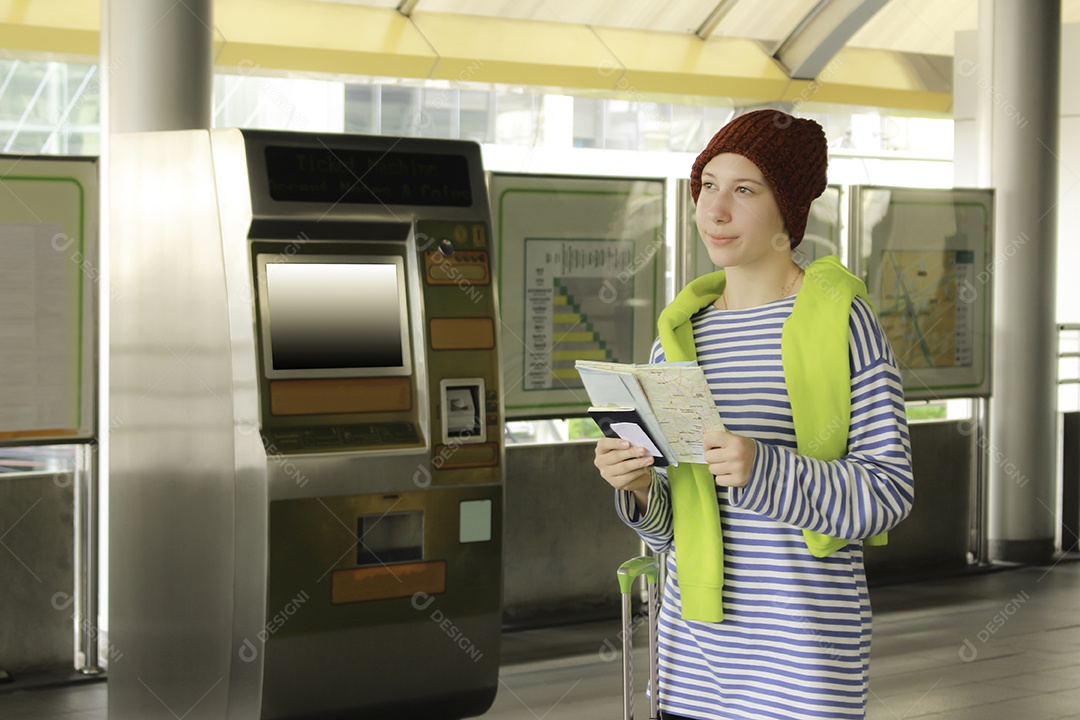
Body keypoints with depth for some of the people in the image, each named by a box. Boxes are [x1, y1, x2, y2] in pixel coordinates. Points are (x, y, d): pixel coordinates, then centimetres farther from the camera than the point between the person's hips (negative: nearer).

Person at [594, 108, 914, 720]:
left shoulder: (843, 322, -7)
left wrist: (765, 471, -25)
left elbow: (890, 490, -12)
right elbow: (669, 526, 12)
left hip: (805, 643, -5)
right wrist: (638, 486, -9)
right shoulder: (679, 338, 9)